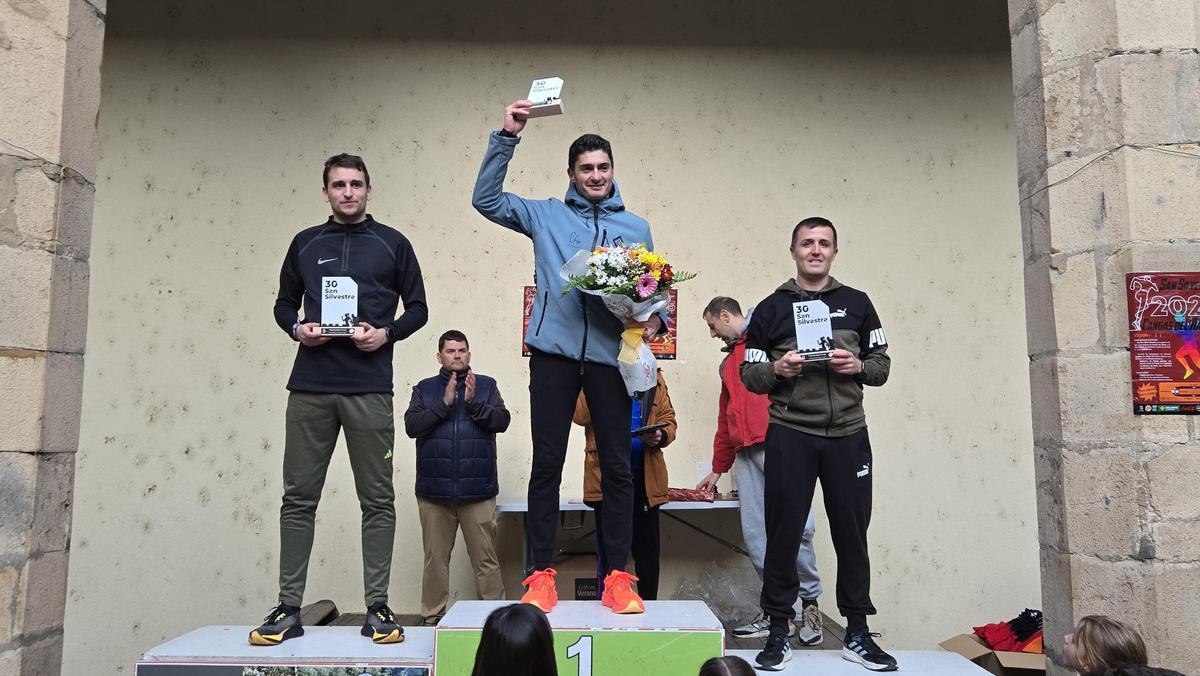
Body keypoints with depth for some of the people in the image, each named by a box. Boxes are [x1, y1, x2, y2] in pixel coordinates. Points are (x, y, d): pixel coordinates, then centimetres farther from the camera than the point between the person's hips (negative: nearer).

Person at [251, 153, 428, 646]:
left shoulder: (392, 244, 8)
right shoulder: (305, 244, 15)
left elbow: (418, 308, 9)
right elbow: (284, 304, 19)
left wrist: (386, 333, -9)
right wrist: (297, 328, -2)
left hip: (369, 389, -2)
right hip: (309, 387, 2)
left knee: (377, 500, 1)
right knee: (298, 498, 4)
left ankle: (377, 608, 9)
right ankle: (288, 609, 13)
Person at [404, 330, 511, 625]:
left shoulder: (486, 385, 9)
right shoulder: (424, 389, 11)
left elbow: (501, 421, -2)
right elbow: (412, 425, -3)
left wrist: (474, 402, -15)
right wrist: (444, 404, -13)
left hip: (478, 490, -1)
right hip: (434, 490, 1)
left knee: (486, 560, 2)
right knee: (435, 560, 9)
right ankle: (432, 617, 19)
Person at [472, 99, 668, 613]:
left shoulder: (635, 228, 16)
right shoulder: (545, 215, 11)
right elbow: (486, 199, 3)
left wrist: (655, 317, -5)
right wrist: (507, 137, -4)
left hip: (610, 356, 1)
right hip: (554, 353, -1)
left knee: (617, 467, 4)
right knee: (546, 465, 2)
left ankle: (617, 577, 14)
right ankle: (541, 576, 12)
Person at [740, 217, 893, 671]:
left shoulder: (857, 304, 11)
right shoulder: (771, 308, 7)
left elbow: (882, 365, 11)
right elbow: (749, 375, 5)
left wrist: (857, 366, -9)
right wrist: (778, 369, -14)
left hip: (848, 435, 2)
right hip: (789, 436, -1)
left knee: (852, 534, 6)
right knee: (783, 534, 2)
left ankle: (857, 634, 20)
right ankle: (778, 633, 14)